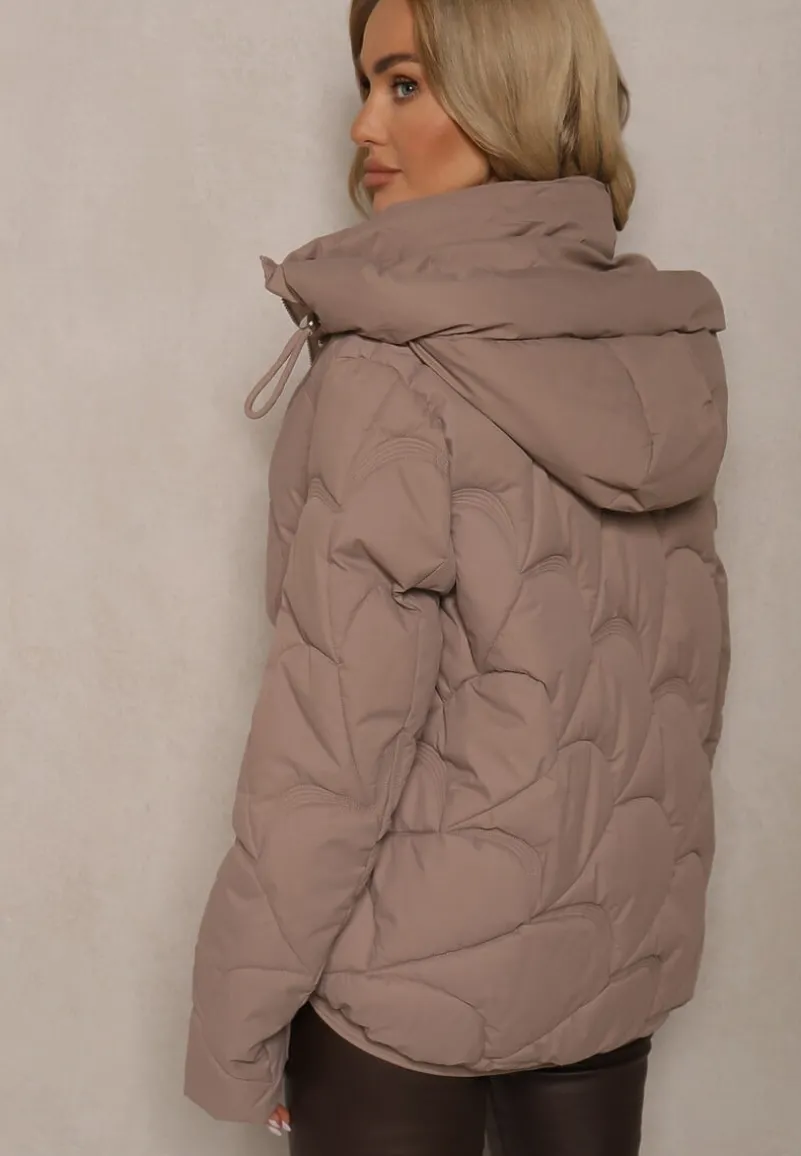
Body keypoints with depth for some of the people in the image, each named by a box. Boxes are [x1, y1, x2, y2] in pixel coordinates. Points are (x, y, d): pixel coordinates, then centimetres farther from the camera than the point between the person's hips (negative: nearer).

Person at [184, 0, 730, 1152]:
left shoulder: (394, 374, -20)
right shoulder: (667, 352, -1)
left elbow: (337, 727, -21)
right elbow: (694, 664, 7)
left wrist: (237, 1017, -10)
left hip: (413, 977, -6)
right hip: (623, 952, 6)